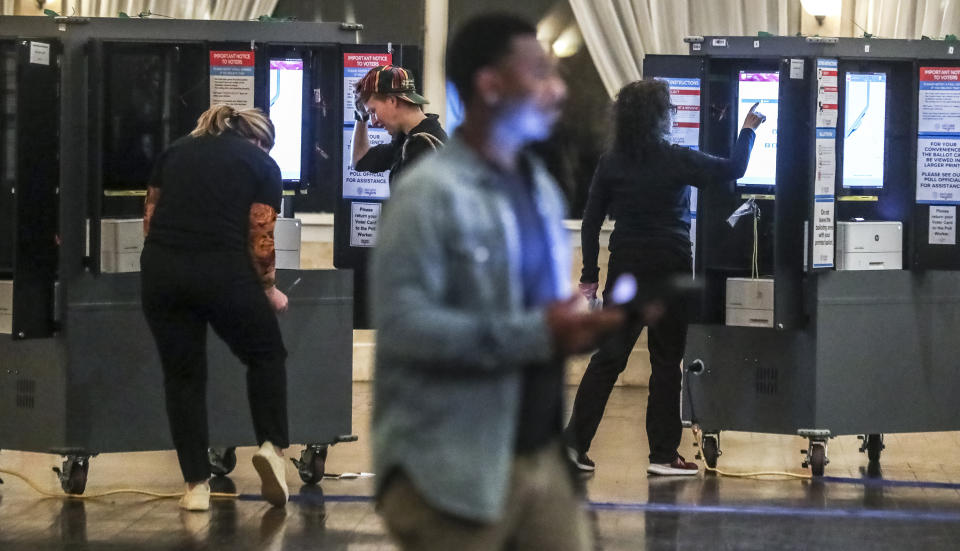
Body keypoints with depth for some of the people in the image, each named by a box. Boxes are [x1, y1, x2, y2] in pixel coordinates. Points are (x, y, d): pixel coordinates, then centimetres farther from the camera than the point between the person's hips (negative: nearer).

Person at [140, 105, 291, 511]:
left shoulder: (177, 151, 21)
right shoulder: (262, 165, 11)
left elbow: (150, 216, 17)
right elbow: (260, 239, 4)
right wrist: (268, 290, 18)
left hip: (161, 270, 3)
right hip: (222, 271, -3)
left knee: (183, 374, 13)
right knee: (266, 355, 19)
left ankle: (196, 485, 11)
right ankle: (272, 446, 1)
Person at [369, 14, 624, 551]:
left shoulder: (541, 187, 15)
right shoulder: (430, 193, -13)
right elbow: (402, 323, -22)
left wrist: (586, 322, 1)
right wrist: (538, 335, -26)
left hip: (543, 454, 8)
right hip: (457, 467, -8)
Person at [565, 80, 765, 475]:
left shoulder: (611, 163, 0)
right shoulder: (677, 161, -10)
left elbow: (591, 222, 2)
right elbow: (734, 169, -2)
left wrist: (589, 276, 8)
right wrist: (748, 129, 14)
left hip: (625, 271, 4)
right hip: (669, 272, -4)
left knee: (608, 357, 7)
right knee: (666, 361, 5)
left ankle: (574, 444, 0)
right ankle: (663, 454, 6)